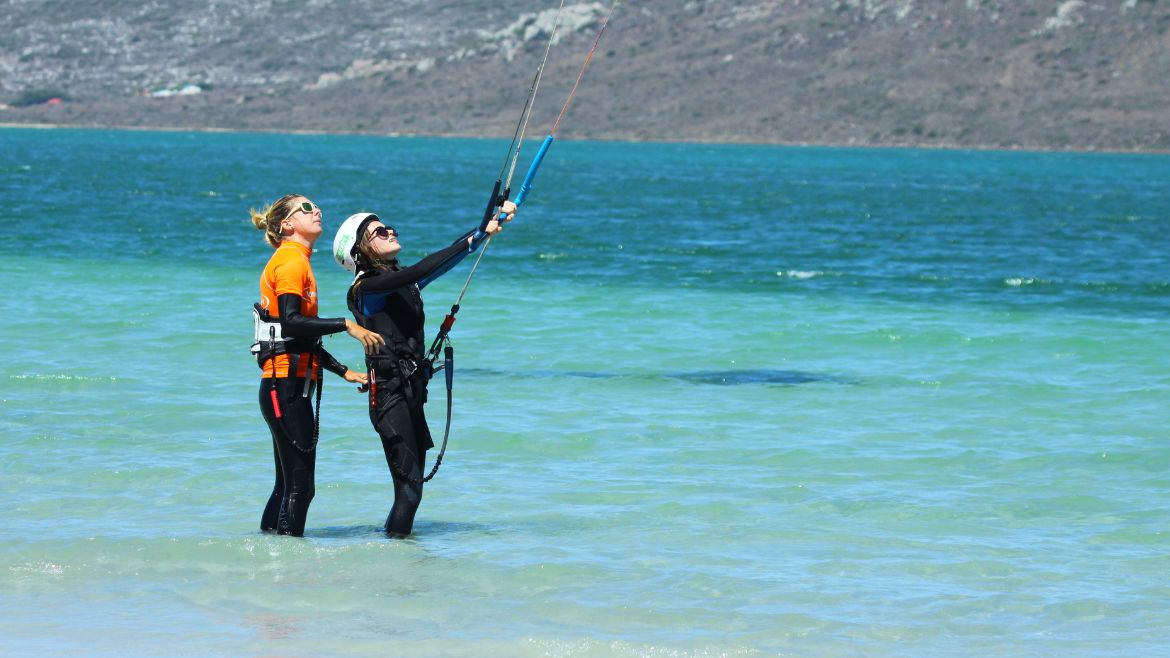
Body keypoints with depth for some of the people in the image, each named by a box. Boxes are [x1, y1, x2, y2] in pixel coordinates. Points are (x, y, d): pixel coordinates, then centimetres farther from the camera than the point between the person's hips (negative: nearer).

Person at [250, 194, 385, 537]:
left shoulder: (297, 261, 20)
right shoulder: (290, 261, -9)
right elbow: (291, 322, -23)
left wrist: (344, 371, 20)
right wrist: (346, 325, -20)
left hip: (287, 387, 10)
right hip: (286, 387, -10)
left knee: (290, 483, 13)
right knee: (299, 484, -11)